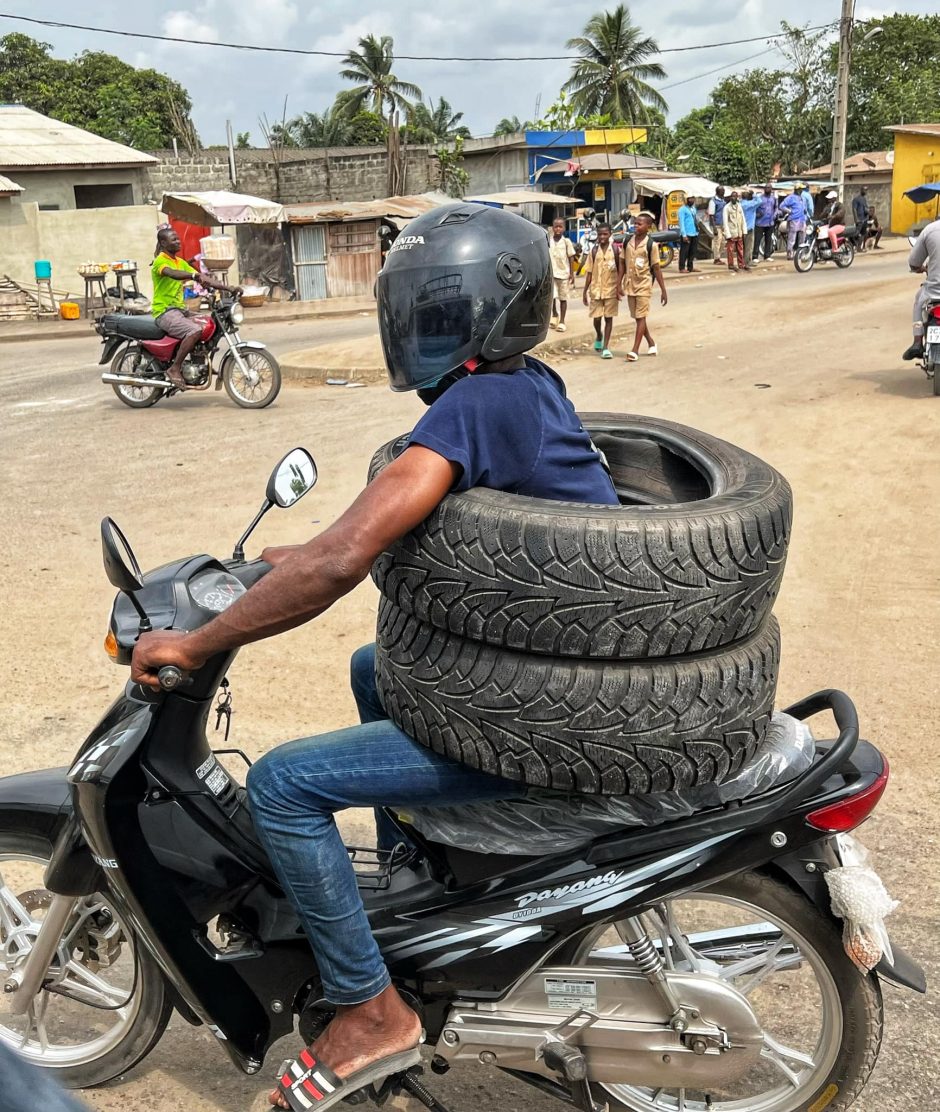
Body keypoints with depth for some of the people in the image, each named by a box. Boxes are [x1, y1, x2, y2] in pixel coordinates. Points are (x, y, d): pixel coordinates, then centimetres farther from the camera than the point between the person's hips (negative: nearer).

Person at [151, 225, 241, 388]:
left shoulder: (180, 262, 17)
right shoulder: (160, 261, -9)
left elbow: (204, 279, 11)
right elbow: (172, 273, -33)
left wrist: (229, 288, -2)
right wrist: (195, 275, -51)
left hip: (179, 309, 9)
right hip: (164, 311, -9)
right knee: (195, 330, -31)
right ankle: (174, 369, -23)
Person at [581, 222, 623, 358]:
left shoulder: (616, 249, -3)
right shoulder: (593, 251, 2)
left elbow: (621, 269, -2)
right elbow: (589, 273, 5)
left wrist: (619, 287, -11)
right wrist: (585, 291, 4)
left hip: (611, 289, -1)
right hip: (596, 289, 1)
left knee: (608, 317, 1)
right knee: (596, 317, 3)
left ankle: (605, 347, 3)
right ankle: (598, 336, 34)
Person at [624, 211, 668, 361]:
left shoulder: (651, 245, -9)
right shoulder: (628, 241, 2)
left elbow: (656, 268, -6)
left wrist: (663, 290, -6)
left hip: (644, 284, -5)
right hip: (630, 284, 5)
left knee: (641, 317, -5)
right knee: (637, 317, 13)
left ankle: (635, 350, -5)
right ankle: (652, 344, 29)